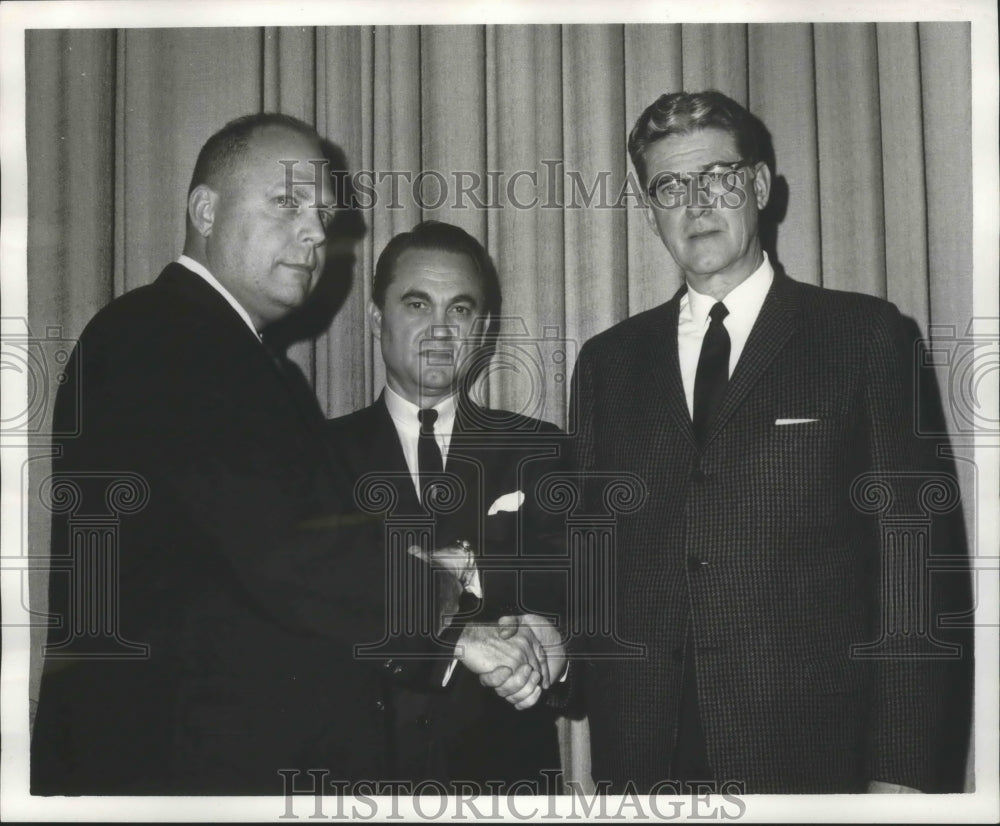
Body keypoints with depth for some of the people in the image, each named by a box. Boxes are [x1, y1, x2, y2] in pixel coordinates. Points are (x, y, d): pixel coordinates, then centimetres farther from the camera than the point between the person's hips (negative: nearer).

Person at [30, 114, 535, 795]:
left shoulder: (260, 368, 16)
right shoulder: (153, 338, -15)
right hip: (187, 762, -9)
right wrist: (439, 592, -9)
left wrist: (449, 641, 0)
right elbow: (280, 559, -24)